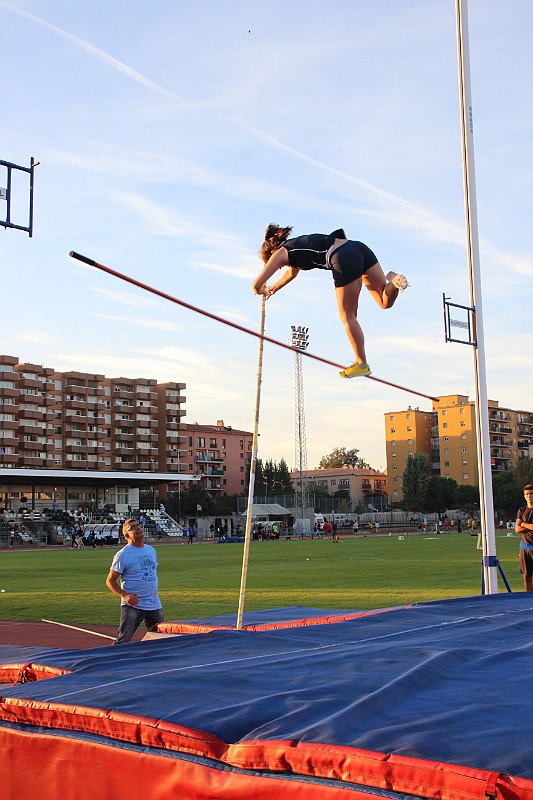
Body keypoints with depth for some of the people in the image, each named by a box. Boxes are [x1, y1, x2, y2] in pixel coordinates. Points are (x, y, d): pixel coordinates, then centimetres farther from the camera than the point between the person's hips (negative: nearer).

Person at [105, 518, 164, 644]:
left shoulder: (151, 550, 12)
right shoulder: (123, 555, -8)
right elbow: (110, 581, -7)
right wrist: (125, 595, -21)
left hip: (155, 605, 6)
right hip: (132, 606, -6)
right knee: (123, 641, -12)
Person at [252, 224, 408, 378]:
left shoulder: (280, 252, 13)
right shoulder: (295, 245, 35)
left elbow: (257, 285, 15)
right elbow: (292, 272, 56)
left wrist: (261, 290, 37)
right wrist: (274, 288, 66)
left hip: (344, 260, -8)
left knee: (347, 317, 5)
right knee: (385, 302, 16)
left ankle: (361, 364, 10)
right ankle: (395, 281, -13)